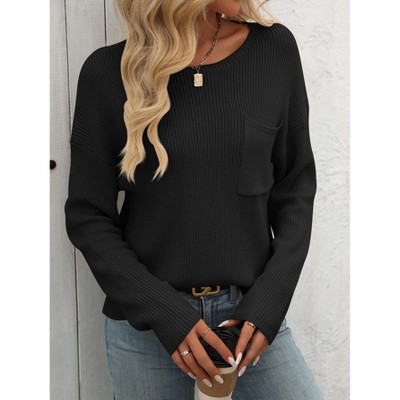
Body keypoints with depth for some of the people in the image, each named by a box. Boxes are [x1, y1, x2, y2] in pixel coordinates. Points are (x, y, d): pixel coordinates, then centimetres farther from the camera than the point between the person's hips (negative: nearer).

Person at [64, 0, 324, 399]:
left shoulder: (275, 49, -2)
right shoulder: (110, 71, -6)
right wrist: (164, 312, -12)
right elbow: (88, 217, -3)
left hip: (252, 312, 1)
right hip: (143, 325, -1)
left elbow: (295, 190, 3)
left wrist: (269, 300, -7)